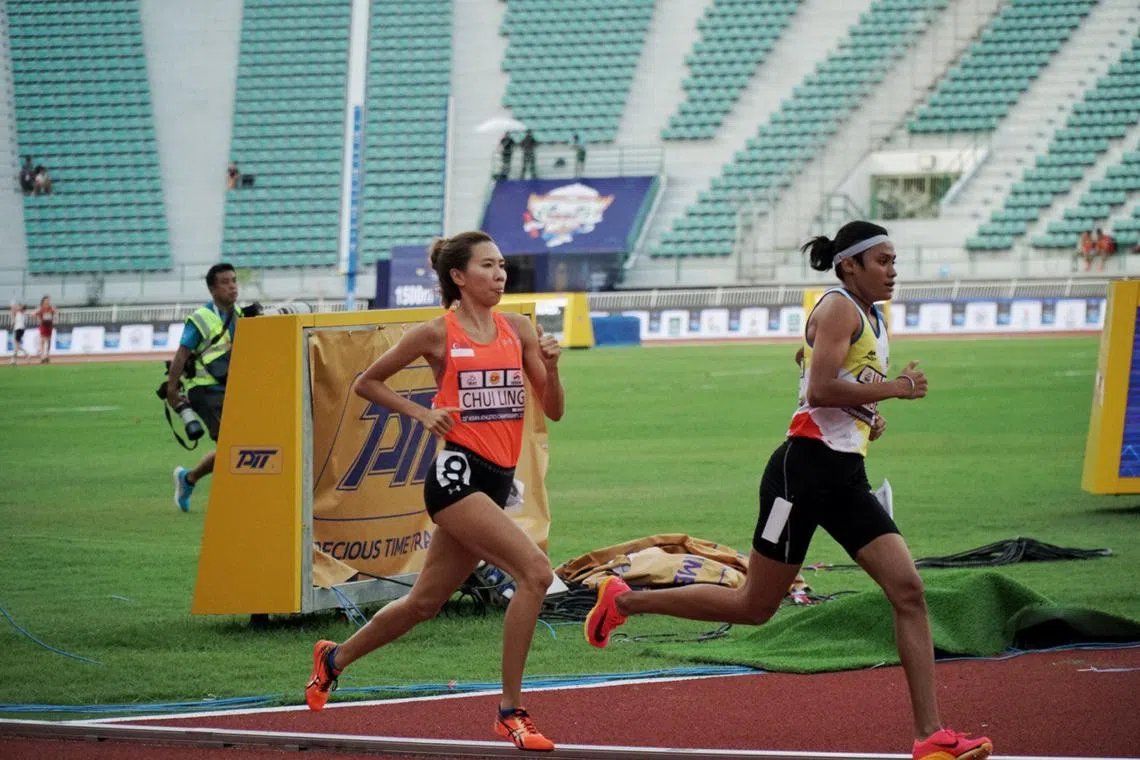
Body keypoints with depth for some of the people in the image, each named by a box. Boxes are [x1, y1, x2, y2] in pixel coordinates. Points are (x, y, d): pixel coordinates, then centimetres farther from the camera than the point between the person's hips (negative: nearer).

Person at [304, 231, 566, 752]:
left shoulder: (518, 329, 10)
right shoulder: (437, 334, -4)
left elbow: (553, 411, 11)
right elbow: (367, 383, 7)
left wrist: (550, 368, -8)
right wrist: (421, 414, -4)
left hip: (496, 481, 7)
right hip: (457, 471, -7)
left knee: (424, 603, 17)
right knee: (535, 571, -23)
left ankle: (335, 657, 40)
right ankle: (511, 713, -17)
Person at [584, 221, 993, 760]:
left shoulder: (871, 319, 18)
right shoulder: (838, 309, -10)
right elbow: (819, 390, -23)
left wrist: (869, 415, 13)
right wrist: (895, 388, -16)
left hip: (846, 477, 9)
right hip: (806, 468, -9)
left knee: (908, 590, -6)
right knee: (755, 606, 0)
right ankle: (623, 601, 18)